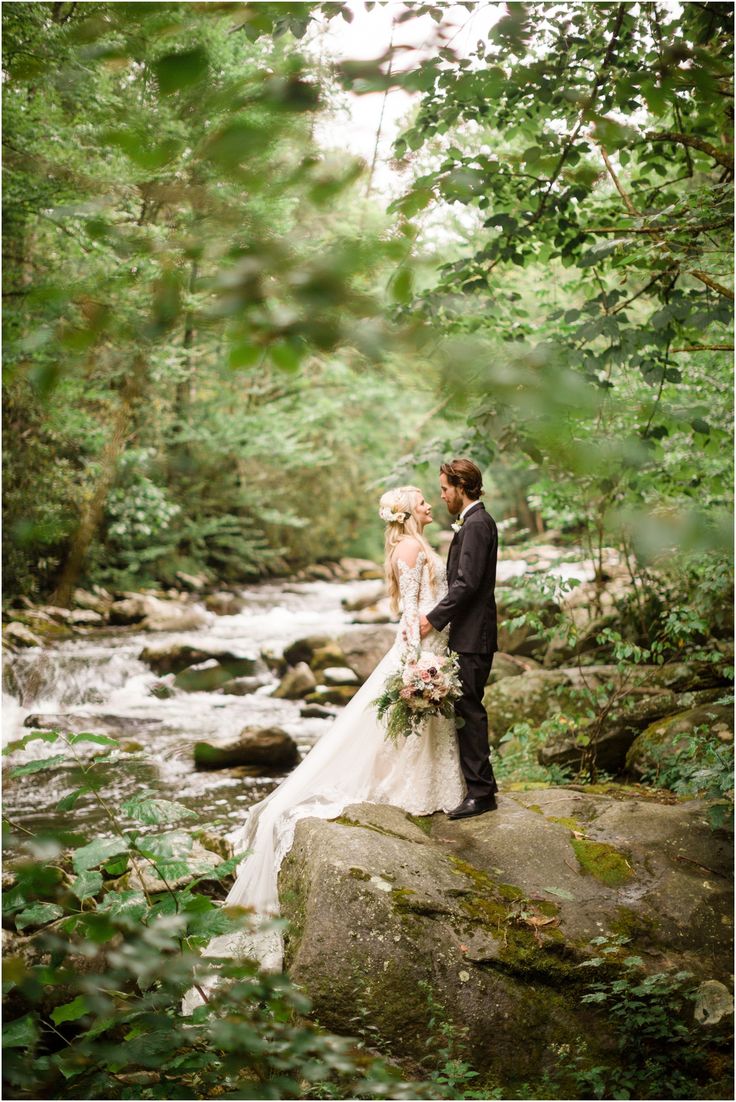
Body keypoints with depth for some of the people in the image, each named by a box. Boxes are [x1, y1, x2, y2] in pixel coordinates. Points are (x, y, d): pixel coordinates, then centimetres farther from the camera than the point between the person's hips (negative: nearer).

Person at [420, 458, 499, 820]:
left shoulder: (476, 525, -16)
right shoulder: (476, 521, 17)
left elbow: (466, 583, -22)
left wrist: (434, 619, -17)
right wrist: (439, 616, 15)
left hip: (472, 637, -10)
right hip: (469, 632, 10)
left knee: (469, 711, -7)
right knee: (467, 710, 14)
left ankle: (480, 792, -2)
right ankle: (480, 785, 22)